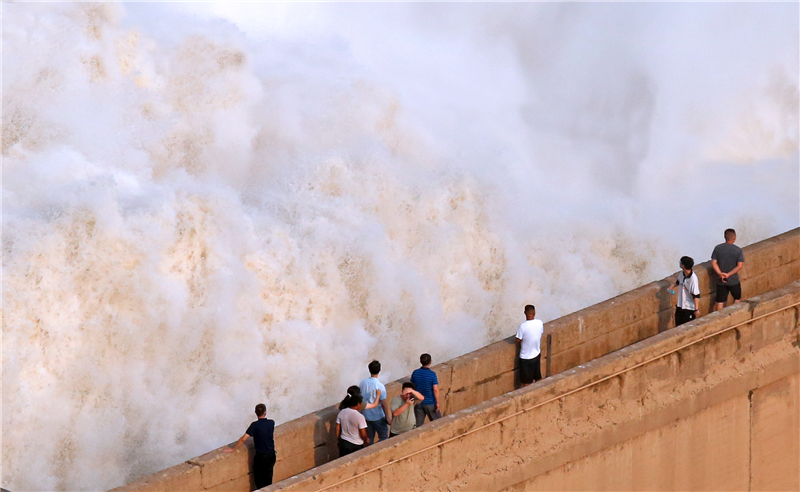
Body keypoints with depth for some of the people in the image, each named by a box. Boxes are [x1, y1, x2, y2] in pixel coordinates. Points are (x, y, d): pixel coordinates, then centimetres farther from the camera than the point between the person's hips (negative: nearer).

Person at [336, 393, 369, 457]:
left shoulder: (341, 413, -6)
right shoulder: (359, 417, -22)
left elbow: (337, 430, 2)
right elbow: (363, 434, -17)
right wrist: (365, 442, 3)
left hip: (343, 443, 5)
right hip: (356, 446, -5)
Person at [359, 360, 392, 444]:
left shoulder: (363, 383, -7)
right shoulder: (379, 386, -23)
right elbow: (384, 403, -19)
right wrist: (388, 417, -10)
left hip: (366, 415, 5)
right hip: (378, 417, -5)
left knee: (369, 438, 17)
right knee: (384, 438, 9)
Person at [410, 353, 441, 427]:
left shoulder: (415, 373, -6)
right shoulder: (432, 374, -18)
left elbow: (412, 387, 3)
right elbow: (435, 390, -19)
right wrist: (437, 402, -10)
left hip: (418, 403, 4)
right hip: (430, 403, -4)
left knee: (418, 424, 11)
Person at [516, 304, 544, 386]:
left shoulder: (523, 326, -25)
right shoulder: (540, 323, -10)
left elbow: (517, 340, -15)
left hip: (526, 357, -5)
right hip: (537, 355, 5)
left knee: (526, 382, 9)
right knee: (538, 377, 22)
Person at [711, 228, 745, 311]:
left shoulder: (718, 248, -5)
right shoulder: (738, 250, -11)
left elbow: (714, 263, -8)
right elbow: (740, 266, -17)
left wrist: (720, 274, -13)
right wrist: (728, 274, -17)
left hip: (720, 281, 2)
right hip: (734, 280, -2)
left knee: (720, 302, 8)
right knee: (737, 298, 21)